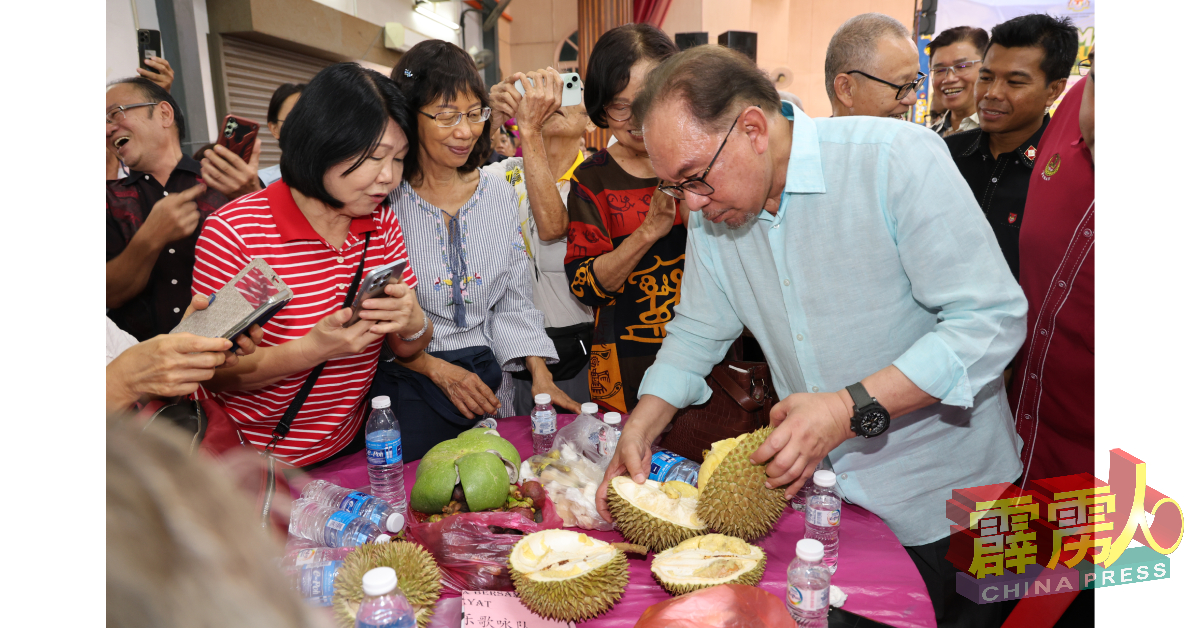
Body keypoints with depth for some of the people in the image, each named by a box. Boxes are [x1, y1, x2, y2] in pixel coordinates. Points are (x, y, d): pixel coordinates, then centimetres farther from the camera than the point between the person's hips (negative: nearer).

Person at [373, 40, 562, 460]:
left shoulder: (499, 193, 4)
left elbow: (515, 302, 5)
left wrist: (541, 376, -6)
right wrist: (437, 369, -16)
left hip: (486, 382, 4)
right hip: (407, 384, -3)